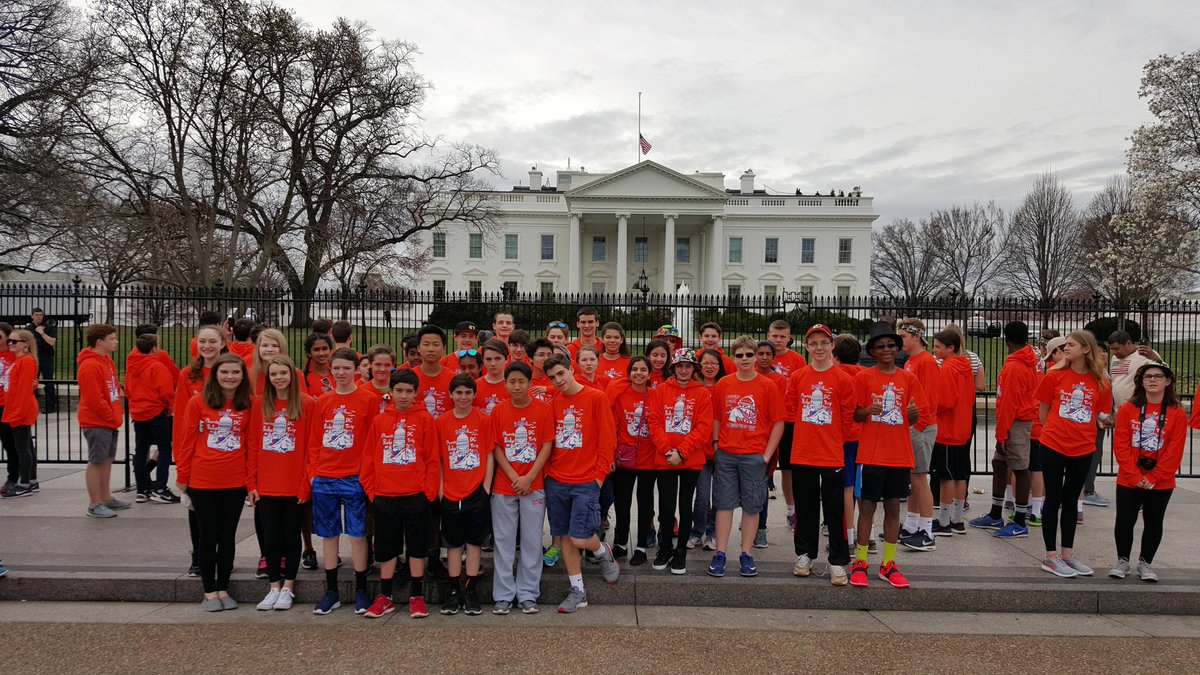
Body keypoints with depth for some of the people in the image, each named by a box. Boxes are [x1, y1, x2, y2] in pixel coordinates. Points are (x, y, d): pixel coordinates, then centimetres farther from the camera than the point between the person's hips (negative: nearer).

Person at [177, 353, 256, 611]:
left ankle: (223, 590, 23)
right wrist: (182, 478, 2)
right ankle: (209, 592, 20)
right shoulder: (198, 403, -4)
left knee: (228, 536, 11)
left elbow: (251, 446, 2)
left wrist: (251, 483, 0)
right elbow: (187, 442, 0)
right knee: (208, 536, 8)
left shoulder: (248, 406, 0)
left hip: (236, 483, 2)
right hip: (202, 482, -1)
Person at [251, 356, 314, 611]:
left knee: (291, 535, 8)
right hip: (266, 485, 3)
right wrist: (252, 482, 1)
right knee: (270, 536, 8)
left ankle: (288, 588, 20)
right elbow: (253, 446, 6)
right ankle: (274, 587, 21)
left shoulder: (307, 404, -5)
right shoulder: (259, 405, 5)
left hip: (295, 484, -3)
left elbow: (311, 446, -6)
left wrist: (306, 482, -10)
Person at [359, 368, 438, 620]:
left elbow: (432, 458, -3)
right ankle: (385, 598, 23)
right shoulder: (379, 421, 6)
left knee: (417, 546, 6)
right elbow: (369, 458, 8)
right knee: (386, 547, 11)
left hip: (416, 495, -2)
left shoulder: (425, 419, -2)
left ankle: (417, 597, 17)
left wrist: (429, 491, -8)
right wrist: (371, 490, 1)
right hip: (385, 495, 3)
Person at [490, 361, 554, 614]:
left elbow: (547, 447, -4)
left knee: (532, 541, 5)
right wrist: (514, 477, -10)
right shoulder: (498, 411, 2)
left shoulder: (543, 409, -2)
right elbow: (495, 448, 1)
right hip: (503, 486, 1)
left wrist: (529, 478, -11)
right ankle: (503, 595, 15)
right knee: (504, 541, 6)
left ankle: (528, 595, 16)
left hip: (534, 486, -1)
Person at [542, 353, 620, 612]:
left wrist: (599, 475, -8)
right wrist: (547, 470, 3)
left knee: (580, 539, -10)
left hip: (585, 483, -5)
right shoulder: (553, 402, 8)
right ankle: (578, 591, 22)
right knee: (565, 536, 8)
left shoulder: (596, 397, -6)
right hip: (556, 481, 5)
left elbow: (607, 439, -6)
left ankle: (604, 552, 24)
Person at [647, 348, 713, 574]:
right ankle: (665, 549, 23)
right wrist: (667, 450, -12)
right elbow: (655, 423, -1)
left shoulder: (702, 394, 1)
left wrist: (681, 452, -13)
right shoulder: (661, 390, 4)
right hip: (664, 460, 0)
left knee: (686, 507, 7)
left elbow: (704, 428, -6)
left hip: (691, 461, 0)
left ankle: (681, 552, 21)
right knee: (666, 507, 2)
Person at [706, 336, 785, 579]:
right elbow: (716, 419, 10)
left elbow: (778, 423, -1)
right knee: (724, 503, 5)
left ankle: (746, 555, 15)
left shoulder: (767, 386, -2)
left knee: (751, 506, 5)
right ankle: (720, 554, 11)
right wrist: (715, 446, 1)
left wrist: (767, 454, -5)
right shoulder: (723, 385, 5)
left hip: (754, 456, -1)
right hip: (725, 455, 2)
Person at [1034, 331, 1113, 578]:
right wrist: (1055, 432, 5)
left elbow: (1100, 415, 11)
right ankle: (1051, 557, 11)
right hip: (1053, 447, -2)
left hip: (1083, 449, 2)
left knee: (1070, 501, 14)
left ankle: (1067, 553, 25)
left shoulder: (1100, 382, 1)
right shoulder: (1054, 376, -3)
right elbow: (1043, 412, 4)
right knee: (1053, 500, 3)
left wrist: (1105, 421, -6)